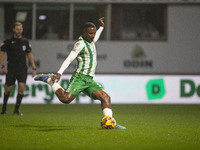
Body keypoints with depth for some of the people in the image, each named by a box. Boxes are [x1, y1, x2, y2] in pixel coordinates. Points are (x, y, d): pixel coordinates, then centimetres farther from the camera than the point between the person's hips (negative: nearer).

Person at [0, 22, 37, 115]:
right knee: (8, 89, -1)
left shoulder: (25, 42, 10)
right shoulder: (8, 42, 1)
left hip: (22, 68, 2)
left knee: (21, 87, -13)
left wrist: (33, 68, 9)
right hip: (11, 68, -2)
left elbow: (29, 55, 15)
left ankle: (16, 109, -6)